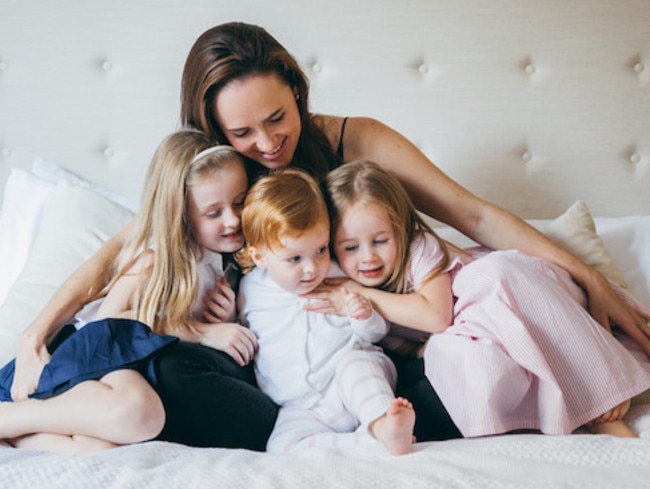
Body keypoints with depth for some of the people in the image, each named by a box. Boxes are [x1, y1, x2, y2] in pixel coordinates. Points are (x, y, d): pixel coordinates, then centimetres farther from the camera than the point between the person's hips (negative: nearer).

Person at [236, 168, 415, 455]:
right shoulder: (250, 290, 5)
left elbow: (374, 336, 12)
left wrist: (366, 318, -10)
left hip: (355, 392, -1)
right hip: (302, 409, 1)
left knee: (353, 360, -33)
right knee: (282, 445, -28)